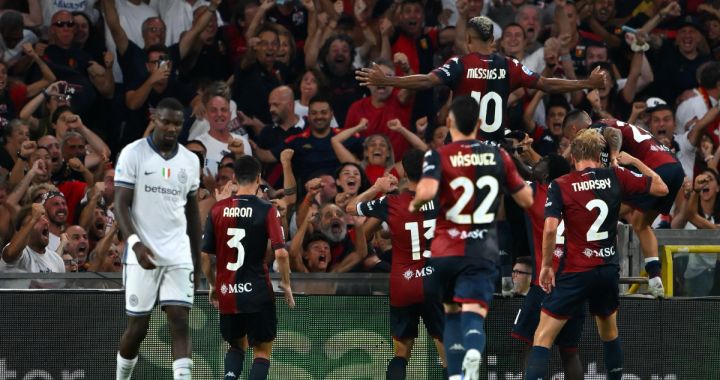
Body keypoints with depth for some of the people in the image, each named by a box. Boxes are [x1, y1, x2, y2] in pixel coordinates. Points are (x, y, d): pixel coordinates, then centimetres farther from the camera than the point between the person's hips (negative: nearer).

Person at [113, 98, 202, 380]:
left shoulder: (190, 160, 11)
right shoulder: (133, 154, -3)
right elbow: (121, 205, -7)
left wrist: (196, 256, 16)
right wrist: (135, 242, -22)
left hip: (179, 256, 3)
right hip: (142, 255, -3)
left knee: (180, 322, -9)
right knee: (137, 327, 0)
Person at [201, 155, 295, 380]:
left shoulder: (217, 210, 2)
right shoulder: (267, 211, -7)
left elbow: (204, 255, 3)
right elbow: (281, 253, -15)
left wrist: (213, 286, 18)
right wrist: (286, 284, 0)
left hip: (226, 294, 3)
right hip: (257, 292, -3)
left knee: (237, 346, 23)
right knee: (263, 351, 8)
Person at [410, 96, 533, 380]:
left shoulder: (438, 156, -2)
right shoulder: (498, 156, 6)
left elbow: (427, 191, -22)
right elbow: (527, 200, 12)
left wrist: (415, 203, 1)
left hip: (446, 250, 0)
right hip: (483, 251, 0)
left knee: (452, 313, 21)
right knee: (473, 314, -11)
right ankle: (473, 353, -45)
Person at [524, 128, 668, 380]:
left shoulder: (560, 186, -7)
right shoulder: (616, 177, 1)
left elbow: (550, 228, -17)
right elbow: (661, 188, 9)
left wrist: (546, 265, -6)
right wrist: (634, 161, 20)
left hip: (576, 272, -3)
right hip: (609, 269, 3)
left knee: (544, 336, -3)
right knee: (609, 330, 27)